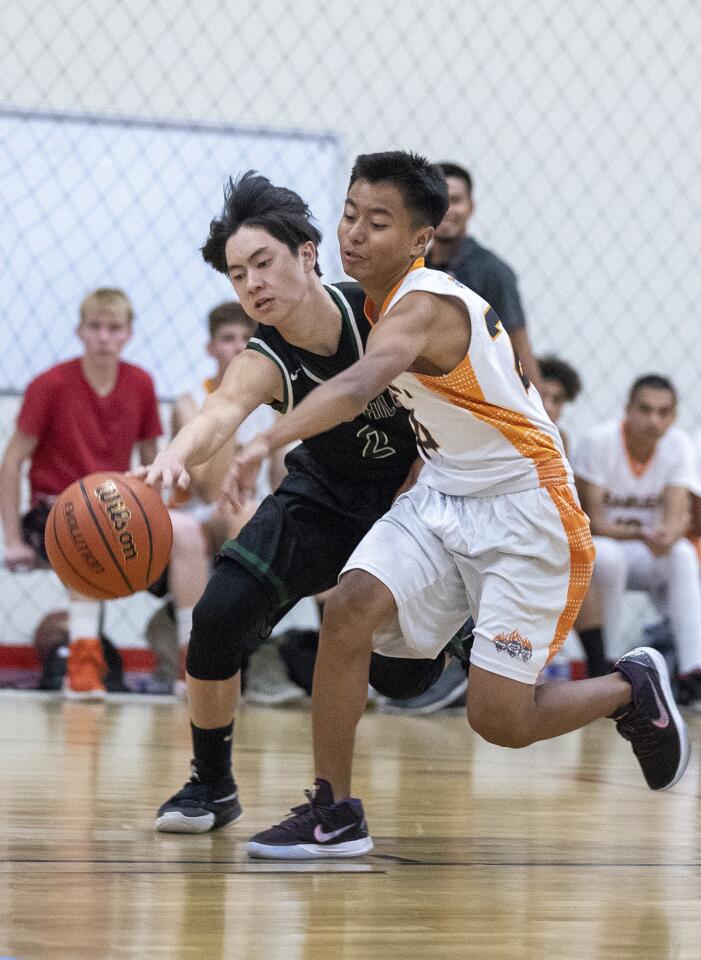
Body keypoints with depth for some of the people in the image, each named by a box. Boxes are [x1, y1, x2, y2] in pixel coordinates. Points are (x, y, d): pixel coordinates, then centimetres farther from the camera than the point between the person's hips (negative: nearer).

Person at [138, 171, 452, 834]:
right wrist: (173, 457, -69)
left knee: (401, 676, -6)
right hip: (323, 498, 1)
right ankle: (211, 784, 1)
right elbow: (218, 417, -46)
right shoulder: (263, 364, -24)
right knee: (217, 617, -19)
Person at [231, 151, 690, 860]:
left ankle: (631, 688, 21)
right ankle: (334, 813, -6)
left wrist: (263, 442, -62)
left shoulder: (423, 307, -25)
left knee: (498, 719, -9)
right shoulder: (387, 297, 2)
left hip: (524, 509, -8)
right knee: (350, 608, -16)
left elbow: (358, 385, -47)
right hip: (444, 494, 8)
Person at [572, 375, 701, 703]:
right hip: (594, 548, -3)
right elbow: (593, 523, -19)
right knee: (607, 556, -38)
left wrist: (668, 535, -41)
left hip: (647, 558, 3)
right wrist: (640, 534, -38)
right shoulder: (598, 442, -18)